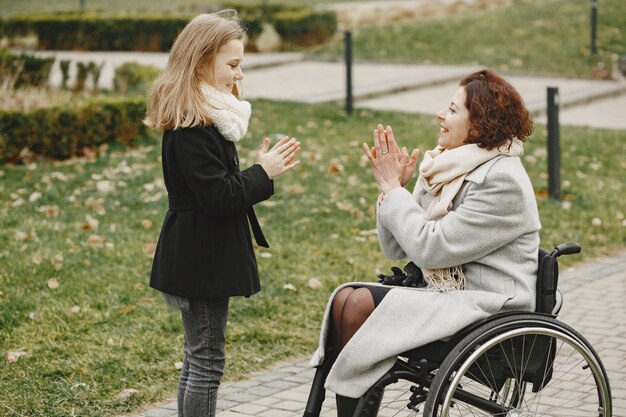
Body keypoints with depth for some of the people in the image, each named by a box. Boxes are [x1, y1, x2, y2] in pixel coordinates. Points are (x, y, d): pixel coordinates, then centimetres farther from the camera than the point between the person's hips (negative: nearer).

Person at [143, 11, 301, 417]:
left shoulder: (208, 117, 11)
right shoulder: (192, 129, -20)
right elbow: (218, 197, -24)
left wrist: (261, 167, 0)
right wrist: (263, 173, -12)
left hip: (202, 257, 10)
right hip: (201, 258, -10)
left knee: (199, 357, 17)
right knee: (206, 360, -2)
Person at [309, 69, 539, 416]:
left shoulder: (502, 181, -16)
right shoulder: (448, 165, 10)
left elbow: (431, 248, -22)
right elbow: (396, 249, 9)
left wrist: (393, 189, -12)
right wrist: (392, 187, -4)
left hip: (488, 308, -9)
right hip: (444, 292, 9)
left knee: (361, 306, -21)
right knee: (345, 298, -10)